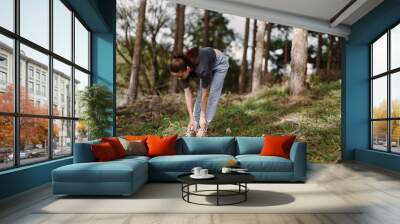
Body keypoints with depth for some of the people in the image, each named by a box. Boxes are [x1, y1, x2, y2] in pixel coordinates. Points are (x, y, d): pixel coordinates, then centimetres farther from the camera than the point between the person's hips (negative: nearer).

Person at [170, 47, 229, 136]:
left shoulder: (202, 69, -43)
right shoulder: (182, 69, -26)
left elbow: (205, 94, -30)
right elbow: (187, 94, -19)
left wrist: (202, 116, -21)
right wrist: (191, 118, -19)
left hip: (220, 64, -5)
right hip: (206, 62, 6)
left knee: (212, 95, -10)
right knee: (199, 95, 0)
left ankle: (203, 128, -6)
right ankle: (194, 126, 3)